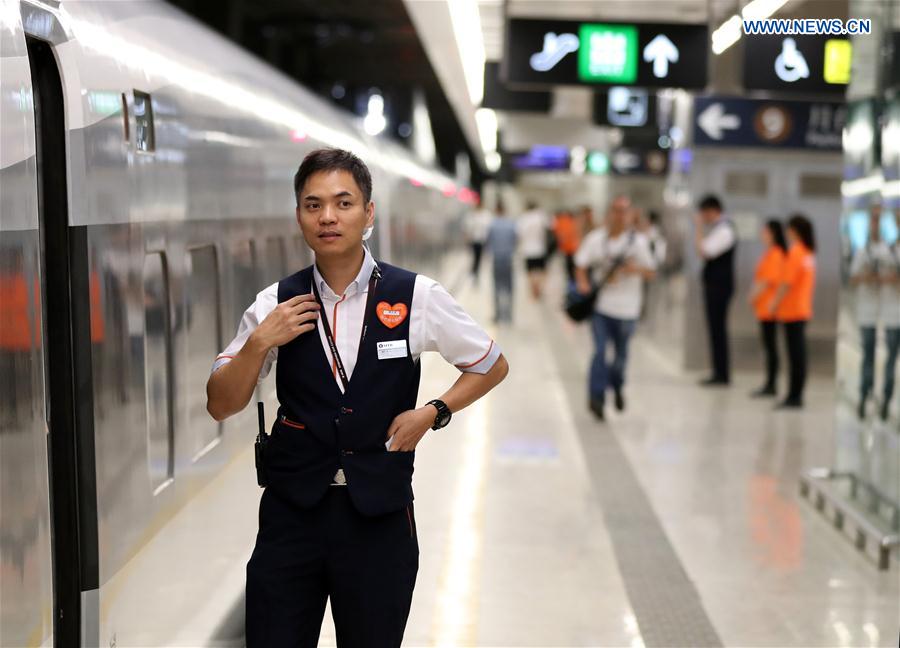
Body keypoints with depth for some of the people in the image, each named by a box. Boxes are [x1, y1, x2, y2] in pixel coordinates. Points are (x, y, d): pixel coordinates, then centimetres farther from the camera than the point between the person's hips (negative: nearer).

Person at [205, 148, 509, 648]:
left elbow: (492, 366, 10)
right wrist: (258, 343, -13)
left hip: (379, 514, -1)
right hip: (291, 512, 1)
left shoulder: (416, 297, -4)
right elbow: (220, 406, 3)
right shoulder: (277, 303, 0)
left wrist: (433, 412, -4)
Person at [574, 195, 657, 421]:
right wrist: (583, 284, -14)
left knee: (621, 353, 12)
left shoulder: (638, 241, 3)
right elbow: (581, 265, 5)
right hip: (600, 303, -1)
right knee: (600, 350, -12)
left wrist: (636, 269, -16)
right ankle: (596, 397, -9)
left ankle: (617, 386, 40)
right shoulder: (596, 238, 3)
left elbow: (650, 272, 5)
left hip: (626, 307, 1)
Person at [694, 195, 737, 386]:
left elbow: (704, 251, -23)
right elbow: (704, 252, 20)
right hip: (713, 284, 10)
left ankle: (722, 374, -4)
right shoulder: (716, 229, 15)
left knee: (718, 328, -7)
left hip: (719, 285, -10)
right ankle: (720, 372, 17)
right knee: (715, 328, 12)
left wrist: (699, 228, -15)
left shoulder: (724, 230, -15)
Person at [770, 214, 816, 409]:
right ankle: (796, 395, 15)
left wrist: (775, 304, -11)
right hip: (803, 310, 9)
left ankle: (794, 396, -5)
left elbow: (787, 283, -19)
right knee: (799, 353, 11)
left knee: (795, 354, -7)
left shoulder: (795, 253, -16)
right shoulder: (810, 253, 11)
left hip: (792, 311, -9)